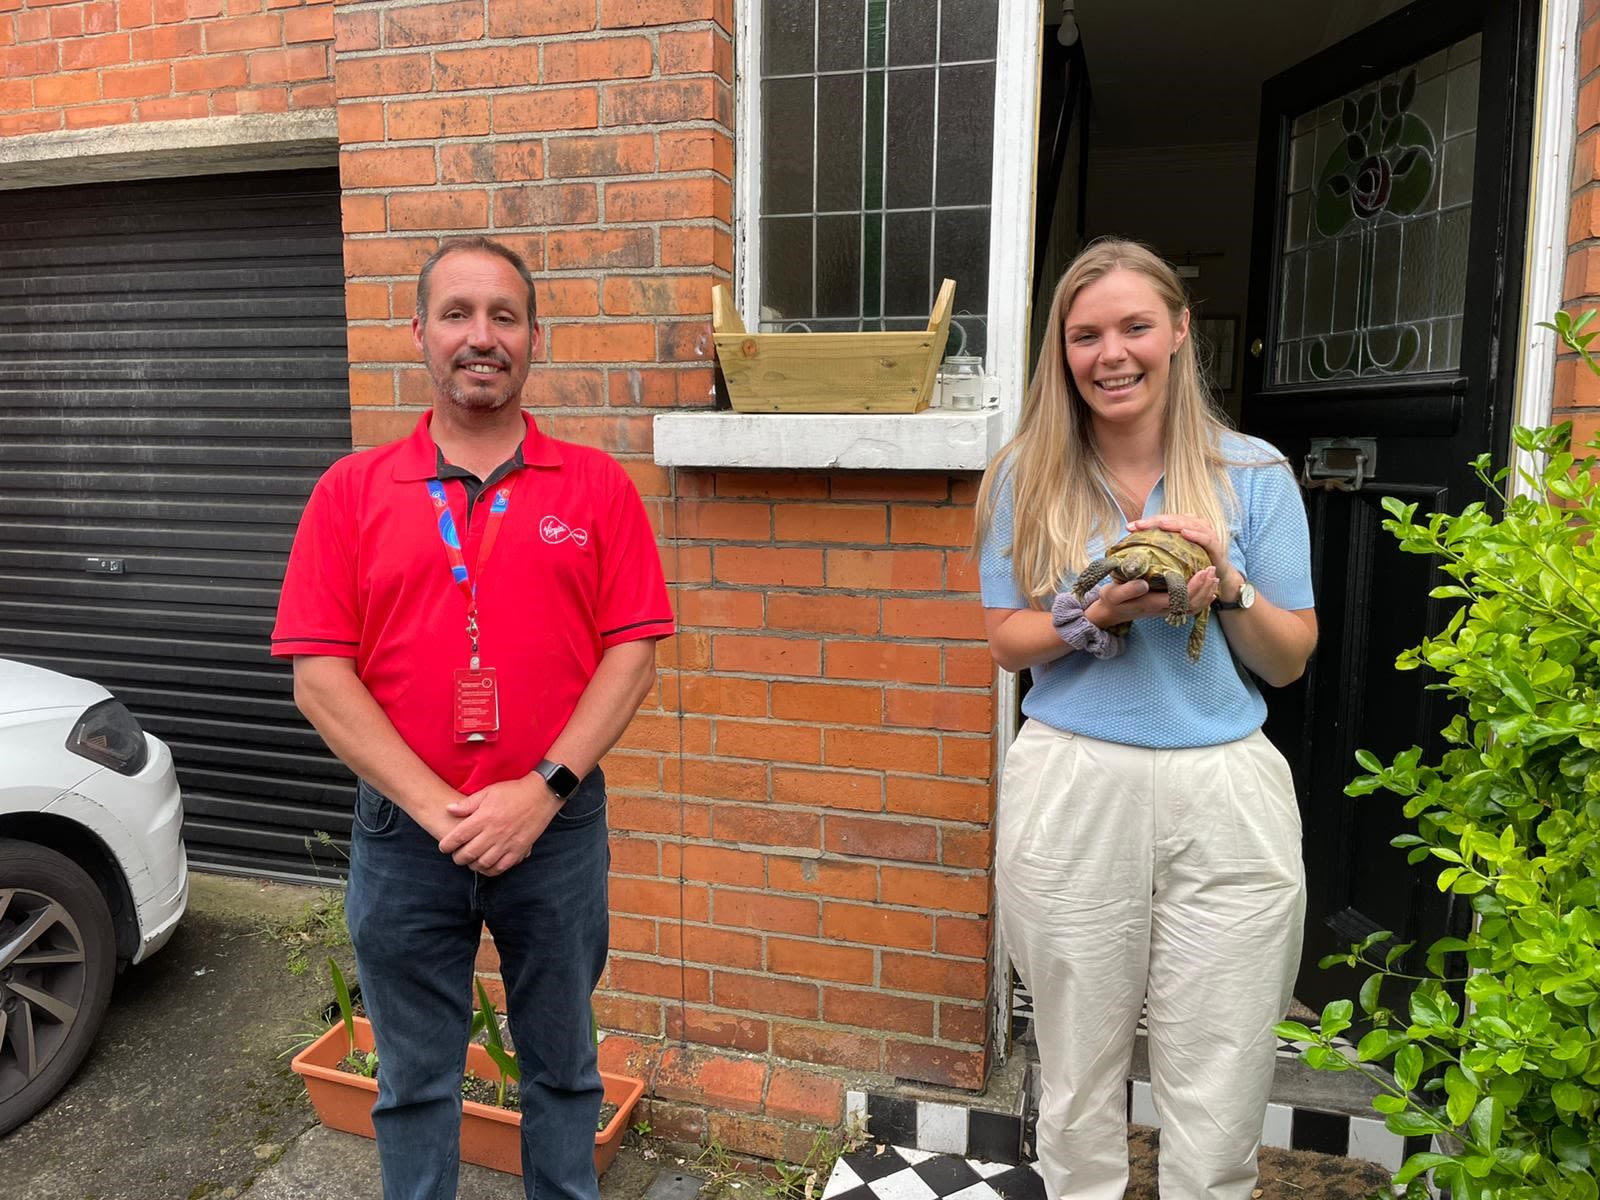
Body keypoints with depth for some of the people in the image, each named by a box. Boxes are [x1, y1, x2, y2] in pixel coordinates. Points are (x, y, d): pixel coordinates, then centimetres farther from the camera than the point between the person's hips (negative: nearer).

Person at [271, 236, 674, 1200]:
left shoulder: (597, 486, -1)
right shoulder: (351, 492, 0)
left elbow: (633, 653, -5)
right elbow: (319, 677, -5)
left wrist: (541, 791, -14)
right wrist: (436, 809, -13)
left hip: (558, 827, 0)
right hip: (403, 838, 1)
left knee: (563, 1065, 18)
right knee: (415, 1079, 18)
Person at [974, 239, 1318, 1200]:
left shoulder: (1254, 473, 2)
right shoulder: (1031, 478, 3)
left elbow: (1291, 661, 5)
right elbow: (1006, 641, 4)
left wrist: (1229, 586, -14)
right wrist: (1096, 615, -15)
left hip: (1223, 794, 0)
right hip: (1073, 789, 0)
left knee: (1217, 1101, 7)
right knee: (1079, 1079, 12)